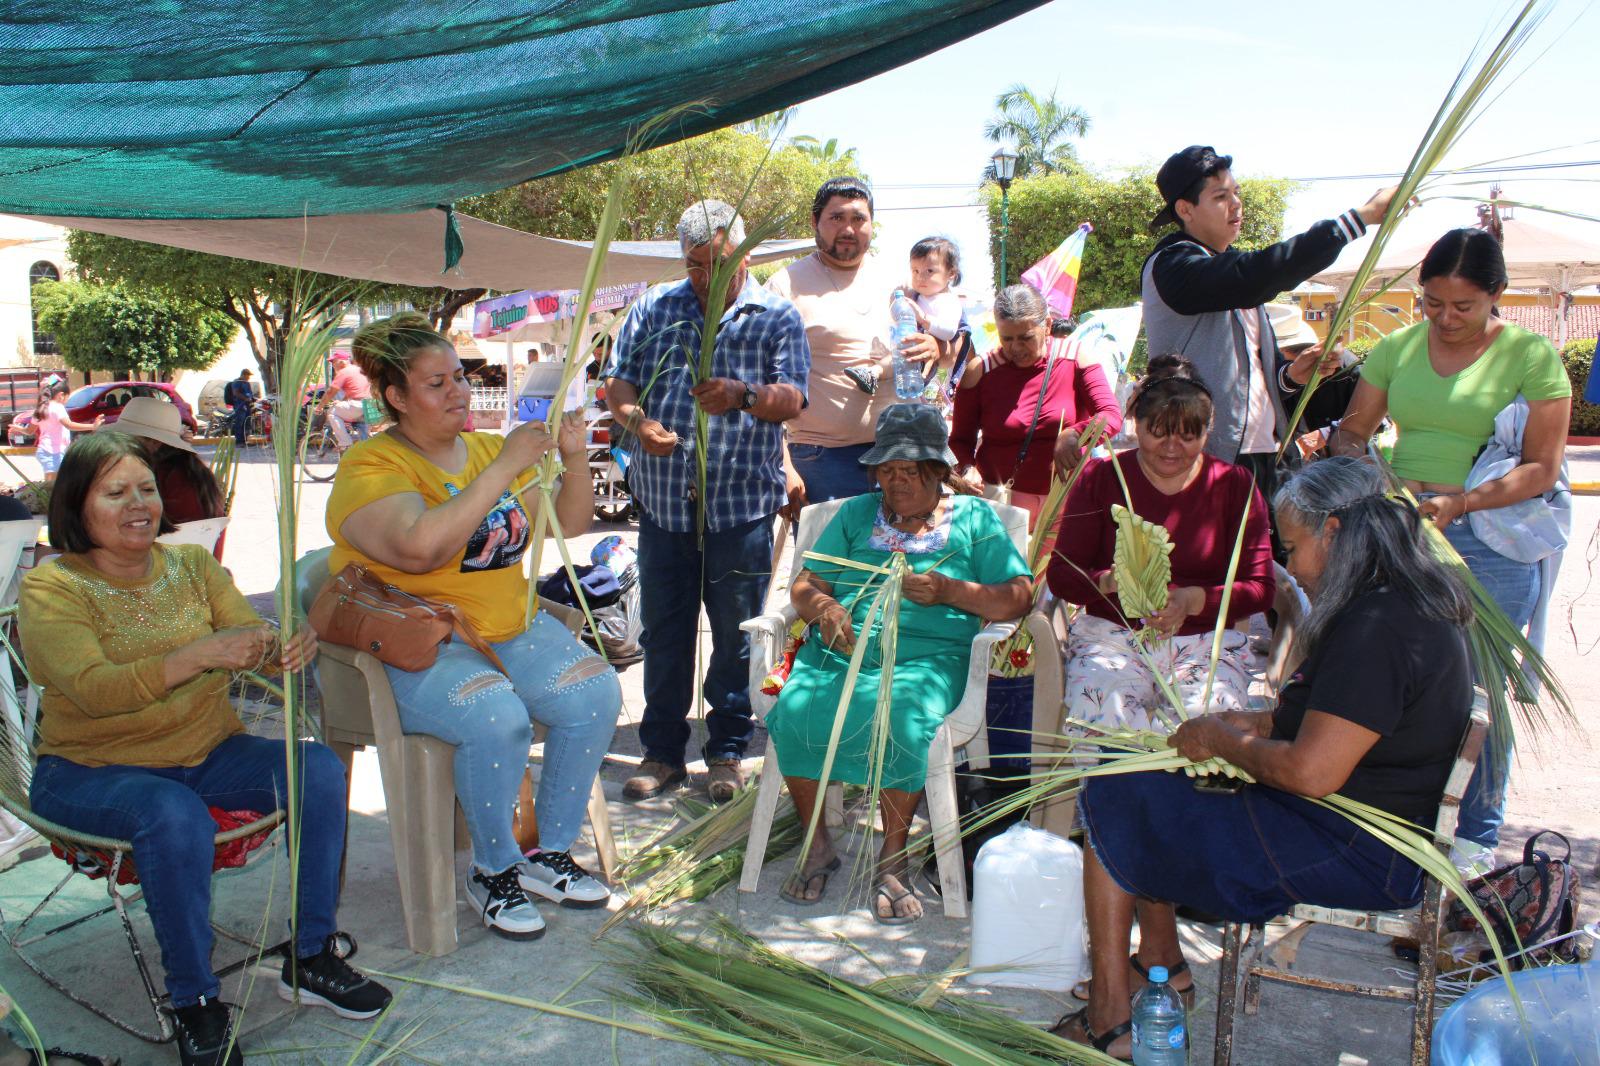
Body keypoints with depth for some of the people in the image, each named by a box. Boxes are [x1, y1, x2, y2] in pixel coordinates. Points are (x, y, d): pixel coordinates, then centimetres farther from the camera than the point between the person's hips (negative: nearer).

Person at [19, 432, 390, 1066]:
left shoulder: (192, 564, 7)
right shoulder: (50, 587, -8)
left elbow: (252, 635, -4)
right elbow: (91, 688, -23)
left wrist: (289, 644, -30)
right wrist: (197, 656, -38)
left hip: (206, 753, 5)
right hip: (90, 770, -4)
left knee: (319, 770, -18)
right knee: (175, 817, -36)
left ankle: (311, 960, -6)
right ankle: (194, 1003, -16)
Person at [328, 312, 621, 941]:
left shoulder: (489, 449, 13)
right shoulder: (370, 467, -7)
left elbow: (568, 525, 14)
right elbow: (420, 548, -27)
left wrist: (574, 461, -4)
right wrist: (503, 469, -24)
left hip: (511, 626, 6)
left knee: (595, 690, -18)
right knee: (497, 717, -32)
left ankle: (550, 854, 0)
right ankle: (494, 870, -6)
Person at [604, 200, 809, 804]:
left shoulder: (777, 317, 4)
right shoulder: (653, 309, 12)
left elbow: (792, 399, -8)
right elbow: (618, 384, 7)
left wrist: (742, 396, -28)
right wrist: (637, 421, -15)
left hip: (742, 505, -2)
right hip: (663, 501, 2)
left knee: (736, 636, 7)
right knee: (663, 634, 9)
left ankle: (727, 751, 23)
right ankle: (662, 751, 24)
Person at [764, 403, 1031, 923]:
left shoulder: (974, 518, 16)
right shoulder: (856, 514, 24)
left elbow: (1018, 597, 6)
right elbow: (804, 586, 16)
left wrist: (949, 591, -9)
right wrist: (824, 609, -7)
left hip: (926, 656, -3)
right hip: (837, 648, 3)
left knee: (904, 718, -35)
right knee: (793, 710, -27)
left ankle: (893, 859, -16)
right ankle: (817, 844, -6)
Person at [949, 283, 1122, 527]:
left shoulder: (1075, 360, -1)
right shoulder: (981, 371, -1)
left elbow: (1112, 416, -11)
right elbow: (961, 439, 3)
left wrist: (1074, 435, -30)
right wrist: (967, 468, -18)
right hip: (1001, 497, -1)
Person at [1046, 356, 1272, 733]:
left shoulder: (1235, 485, 8)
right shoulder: (1101, 477, 6)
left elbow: (1260, 588, 1)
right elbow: (1060, 575, 0)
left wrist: (1193, 600, -18)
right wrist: (1112, 581, -22)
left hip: (1207, 640, 0)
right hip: (1110, 635, 0)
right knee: (1099, 715, -32)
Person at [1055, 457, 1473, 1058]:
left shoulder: (1375, 629, -25)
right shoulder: (1412, 604, 9)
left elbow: (1311, 772, -28)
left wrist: (1222, 739, -11)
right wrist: (1255, 723, 6)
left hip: (1353, 855, -11)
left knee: (1113, 802, -7)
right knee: (1140, 776, 17)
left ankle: (1109, 1020, 2)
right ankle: (1161, 963, 22)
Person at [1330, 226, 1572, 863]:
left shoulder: (1531, 356, -3)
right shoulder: (1397, 348, 8)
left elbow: (1543, 468, -7)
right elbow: (1351, 435, 11)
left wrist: (1460, 503, -21)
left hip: (1490, 541, -3)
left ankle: (1477, 834, 19)